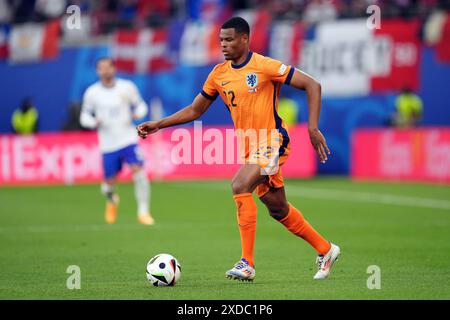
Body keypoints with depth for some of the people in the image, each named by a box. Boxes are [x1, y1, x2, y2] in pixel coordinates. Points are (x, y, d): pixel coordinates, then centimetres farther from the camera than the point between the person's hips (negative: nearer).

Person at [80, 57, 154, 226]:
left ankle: (143, 212, -11)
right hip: (108, 145, 1)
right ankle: (112, 200, 42)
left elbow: (141, 105, 11)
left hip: (129, 140, -1)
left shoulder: (127, 87, -1)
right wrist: (94, 123, -12)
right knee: (110, 183, 5)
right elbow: (84, 115, 9)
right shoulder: (92, 93, 0)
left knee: (139, 172, -20)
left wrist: (138, 113, -12)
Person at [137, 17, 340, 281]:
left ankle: (247, 264, -23)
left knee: (240, 186, -26)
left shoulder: (264, 66, -13)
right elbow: (195, 111, 16)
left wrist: (313, 128, -19)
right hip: (250, 148, 7)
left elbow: (312, 85, -12)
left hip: (272, 141, -7)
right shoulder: (219, 74, 6)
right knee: (277, 208, 13)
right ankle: (326, 249, 32)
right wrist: (158, 125, 6)